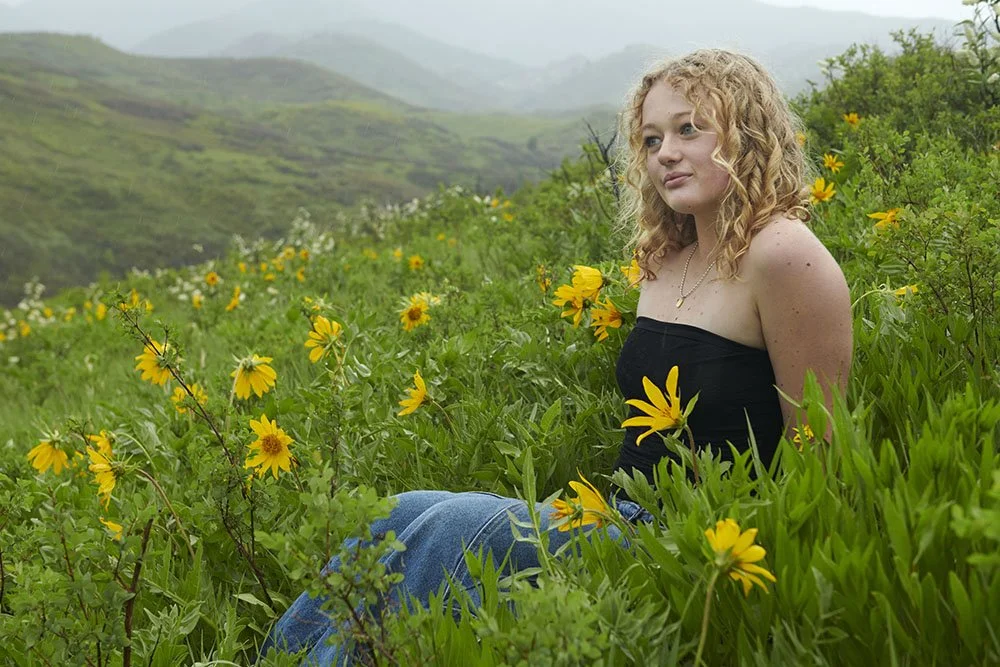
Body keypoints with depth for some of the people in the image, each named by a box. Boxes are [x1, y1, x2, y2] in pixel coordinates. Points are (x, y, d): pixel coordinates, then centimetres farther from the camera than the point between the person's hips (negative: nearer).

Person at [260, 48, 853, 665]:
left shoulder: (783, 255, -13)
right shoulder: (665, 261, 11)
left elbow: (817, 453, -11)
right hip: (629, 516, 8)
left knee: (453, 525, -23)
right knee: (404, 515, -10)